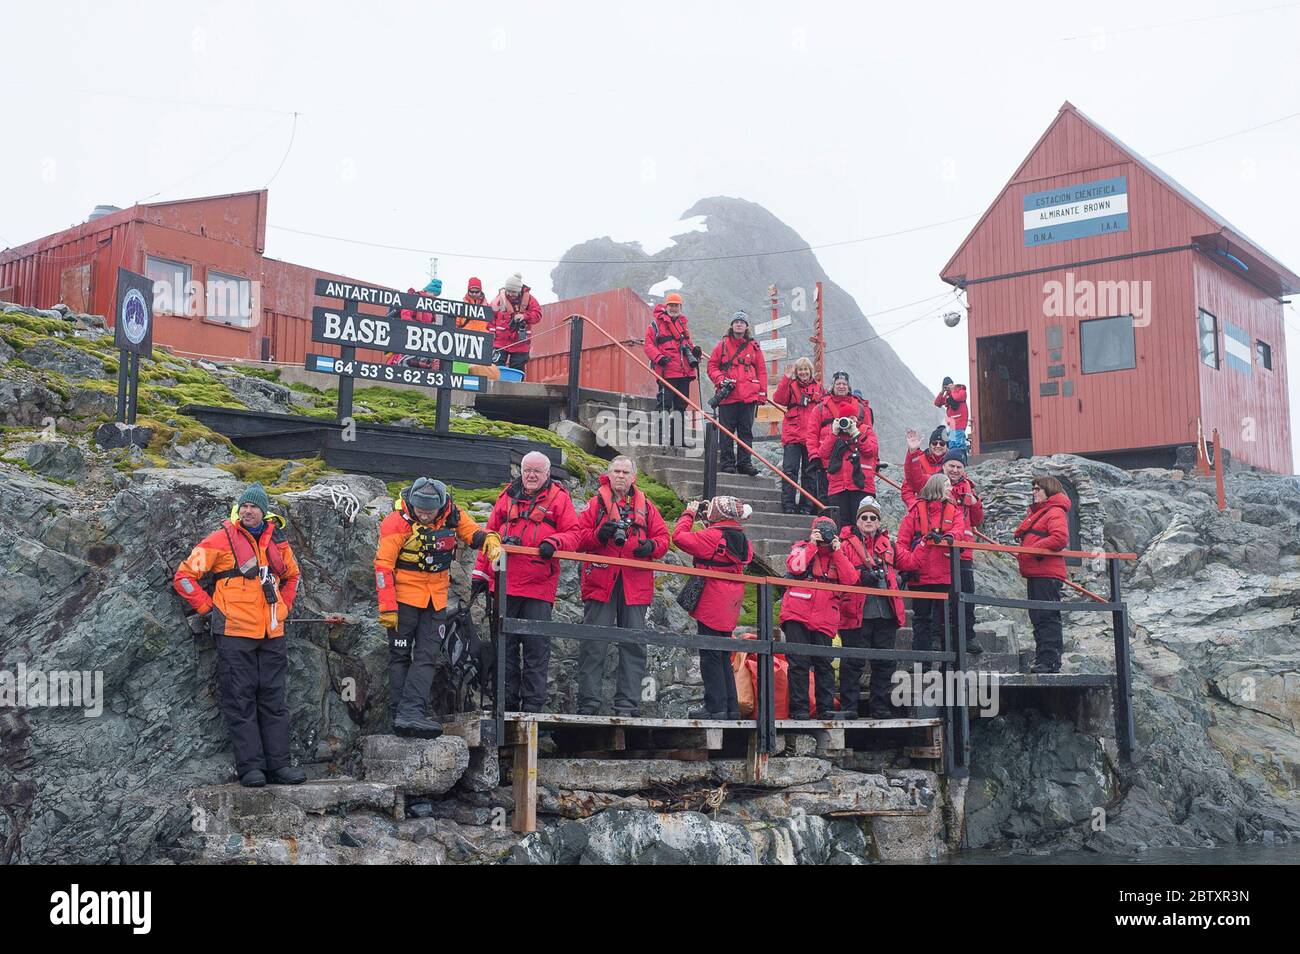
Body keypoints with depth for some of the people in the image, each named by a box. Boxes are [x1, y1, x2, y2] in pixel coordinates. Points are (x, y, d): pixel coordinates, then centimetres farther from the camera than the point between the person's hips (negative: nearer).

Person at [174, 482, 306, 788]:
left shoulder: (277, 541, 11)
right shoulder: (221, 540, -4)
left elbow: (292, 576, 30)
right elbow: (183, 576, -3)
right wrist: (208, 609, -4)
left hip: (272, 635, 5)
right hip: (234, 634, -5)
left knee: (273, 701, 7)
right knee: (241, 702, -2)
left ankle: (278, 764, 11)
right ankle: (250, 767, 0)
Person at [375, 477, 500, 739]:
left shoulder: (452, 514, -7)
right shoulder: (398, 521, -19)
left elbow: (473, 532, 10)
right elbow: (383, 565, -16)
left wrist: (489, 539, -15)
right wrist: (387, 608, -17)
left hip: (436, 597, 4)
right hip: (404, 595, -4)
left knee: (427, 656, -3)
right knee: (400, 655, 2)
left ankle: (411, 712, -6)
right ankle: (398, 713, 6)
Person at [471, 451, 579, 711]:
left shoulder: (559, 498, 5)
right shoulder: (508, 496, 15)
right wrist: (481, 573, 13)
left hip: (539, 585, -4)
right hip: (505, 583, 4)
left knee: (536, 647, -3)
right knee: (505, 645, 8)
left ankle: (532, 705, 2)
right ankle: (507, 702, 16)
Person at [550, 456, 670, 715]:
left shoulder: (645, 505, 14)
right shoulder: (597, 502, 8)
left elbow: (663, 536, 13)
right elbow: (578, 535, 2)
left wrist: (652, 546, -8)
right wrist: (598, 535, -17)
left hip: (635, 583, 2)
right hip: (600, 581, -2)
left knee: (634, 645, 2)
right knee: (593, 645, -2)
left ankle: (627, 704, 6)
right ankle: (588, 704, 2)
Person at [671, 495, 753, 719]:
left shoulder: (713, 536, -16)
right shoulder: (741, 541, 8)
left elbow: (679, 537, -17)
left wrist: (689, 514, 0)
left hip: (711, 608, -8)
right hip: (729, 609, 8)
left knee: (710, 657, -3)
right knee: (722, 657, 15)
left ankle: (716, 707, -4)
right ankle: (730, 707, 17)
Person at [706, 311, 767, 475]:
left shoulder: (754, 347, 12)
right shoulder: (723, 345, 8)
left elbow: (761, 371, 12)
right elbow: (712, 366, 9)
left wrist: (762, 393, 5)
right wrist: (721, 380, -8)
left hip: (749, 396, 1)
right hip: (728, 395, -1)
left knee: (746, 431, 3)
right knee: (727, 431, -1)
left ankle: (744, 462, 7)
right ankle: (726, 463, 4)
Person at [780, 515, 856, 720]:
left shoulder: (839, 554, 15)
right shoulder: (801, 548, 9)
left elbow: (850, 580, -2)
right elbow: (795, 567, -13)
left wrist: (837, 551, -4)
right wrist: (812, 545, -9)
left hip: (825, 617, 2)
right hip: (797, 614, -2)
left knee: (824, 663, 2)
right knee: (798, 662, -4)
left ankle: (826, 708, 9)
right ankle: (799, 709, -1)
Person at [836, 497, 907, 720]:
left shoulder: (887, 544, 17)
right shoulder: (847, 543, 3)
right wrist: (861, 576, -18)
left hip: (886, 612, 5)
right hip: (857, 613, -5)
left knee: (884, 662, 7)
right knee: (853, 661, -4)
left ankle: (880, 708, 15)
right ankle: (848, 707, 2)